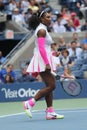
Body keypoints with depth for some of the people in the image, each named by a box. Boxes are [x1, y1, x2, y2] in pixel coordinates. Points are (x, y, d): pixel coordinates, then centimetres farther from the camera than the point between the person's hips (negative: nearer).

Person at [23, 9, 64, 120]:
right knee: (51, 86, -11)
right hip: (43, 60, -10)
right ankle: (29, 103, -9)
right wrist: (47, 64, -25)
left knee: (50, 86, 7)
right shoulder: (42, 30, -13)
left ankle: (50, 112, 6)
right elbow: (41, 48, -21)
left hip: (44, 60, 10)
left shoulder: (42, 29, 18)